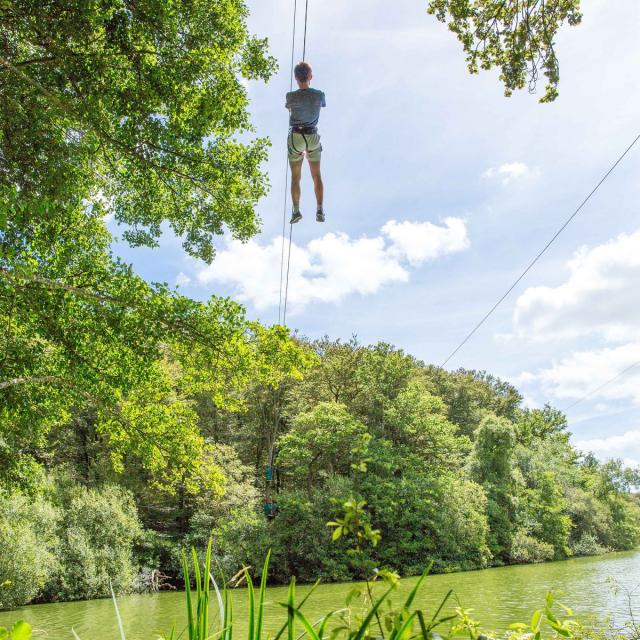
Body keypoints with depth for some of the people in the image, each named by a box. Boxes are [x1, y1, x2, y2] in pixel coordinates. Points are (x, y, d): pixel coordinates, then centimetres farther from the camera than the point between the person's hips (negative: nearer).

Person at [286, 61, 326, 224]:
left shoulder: (291, 96, -16)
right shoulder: (319, 95, -10)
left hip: (296, 137, -2)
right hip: (313, 137, 2)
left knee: (295, 177, 6)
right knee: (316, 175, 8)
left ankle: (296, 211, -2)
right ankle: (320, 210, -4)